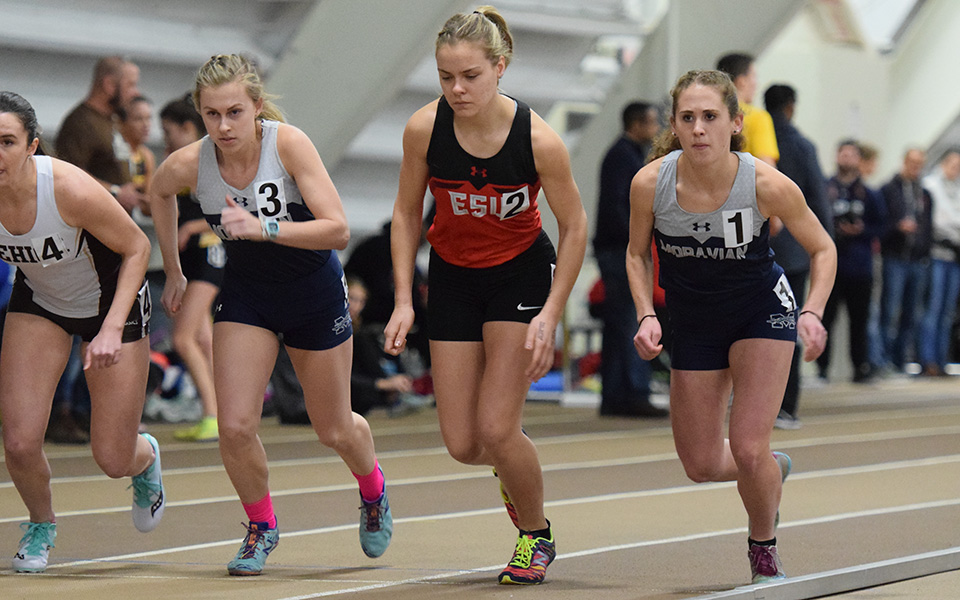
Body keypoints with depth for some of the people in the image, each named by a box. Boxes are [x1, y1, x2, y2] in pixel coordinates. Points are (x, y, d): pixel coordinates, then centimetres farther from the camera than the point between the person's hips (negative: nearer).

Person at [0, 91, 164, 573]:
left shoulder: (71, 190, -35)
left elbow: (136, 247, -20)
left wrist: (112, 329, -27)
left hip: (111, 299, -3)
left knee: (113, 460, 0)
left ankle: (145, 458, 40)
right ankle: (41, 525, 21)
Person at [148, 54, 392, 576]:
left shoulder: (289, 144, -27)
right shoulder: (189, 164, -19)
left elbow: (337, 230, -31)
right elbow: (159, 193, 8)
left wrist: (263, 227, -42)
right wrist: (173, 271, 14)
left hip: (315, 291, -2)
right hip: (246, 292, 2)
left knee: (334, 430, 11)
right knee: (234, 426, -13)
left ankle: (372, 489, 46)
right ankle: (261, 526, 15)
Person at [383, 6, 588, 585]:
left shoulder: (538, 138, -24)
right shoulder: (424, 129, -18)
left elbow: (574, 227, -10)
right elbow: (407, 213, -2)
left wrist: (550, 315, -15)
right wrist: (404, 300, -8)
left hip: (522, 273, -3)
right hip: (453, 277, 3)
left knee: (496, 428, -13)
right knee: (462, 443, -1)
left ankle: (537, 535, 15)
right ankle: (514, 470, 37)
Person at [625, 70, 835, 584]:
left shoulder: (767, 185, -26)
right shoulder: (650, 184, -22)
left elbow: (822, 249, -9)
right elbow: (637, 254, -2)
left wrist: (812, 312, -24)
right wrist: (646, 316, -16)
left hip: (763, 311, -3)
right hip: (694, 323, 3)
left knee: (748, 448, -14)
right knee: (702, 465, 7)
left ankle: (764, 553, 16)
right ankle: (771, 469, 43)